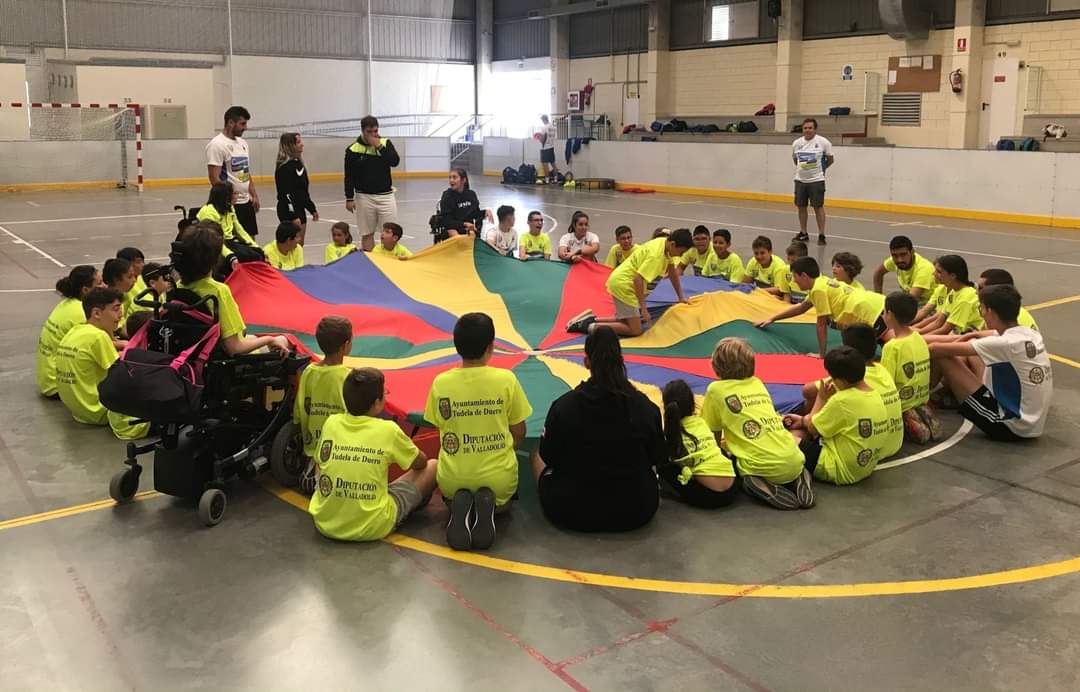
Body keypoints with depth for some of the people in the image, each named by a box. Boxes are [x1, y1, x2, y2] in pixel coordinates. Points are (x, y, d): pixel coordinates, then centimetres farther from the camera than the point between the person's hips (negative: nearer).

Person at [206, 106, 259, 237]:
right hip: (230, 205, -9)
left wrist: (254, 196, 12)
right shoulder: (217, 145, -14)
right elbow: (214, 179, -18)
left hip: (246, 202, 9)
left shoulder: (242, 143, 13)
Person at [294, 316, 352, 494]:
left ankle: (313, 469, 5)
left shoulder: (308, 372, -5)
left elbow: (298, 417, 1)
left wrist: (308, 441, 17)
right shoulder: (349, 377, -19)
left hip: (315, 447, 6)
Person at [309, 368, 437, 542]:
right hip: (371, 529, -5)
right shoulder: (388, 430, -11)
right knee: (432, 467, 12)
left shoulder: (331, 423, -2)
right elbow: (420, 463, 7)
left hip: (325, 525, 5)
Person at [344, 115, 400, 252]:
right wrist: (349, 198, -3)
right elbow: (349, 176, 0)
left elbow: (395, 161, -13)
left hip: (386, 195, 1)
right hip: (365, 197, -1)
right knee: (367, 234, 5)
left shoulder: (385, 143, 2)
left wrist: (379, 146, -17)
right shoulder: (353, 149, -3)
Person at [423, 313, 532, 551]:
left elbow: (441, 431, 3)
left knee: (452, 495, 36)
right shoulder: (506, 379, -12)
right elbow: (519, 435, -3)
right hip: (498, 477, -1)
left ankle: (460, 507, -1)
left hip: (453, 479, 1)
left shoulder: (441, 383, -8)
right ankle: (488, 505, -3)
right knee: (503, 501, 34)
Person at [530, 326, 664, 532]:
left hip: (573, 514, -2)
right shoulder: (646, 407, -11)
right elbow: (658, 459, 3)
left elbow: (548, 458, -3)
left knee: (536, 455, 24)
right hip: (636, 513, 2)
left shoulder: (564, 406, -16)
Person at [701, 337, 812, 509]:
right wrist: (732, 441, 38)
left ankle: (765, 490, -7)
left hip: (763, 468, -6)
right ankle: (796, 481, 6)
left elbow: (714, 435, 9)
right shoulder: (758, 383, 16)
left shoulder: (716, 389, 2)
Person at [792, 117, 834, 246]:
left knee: (818, 207, -2)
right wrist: (802, 168, 11)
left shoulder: (823, 142, -7)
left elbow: (830, 159, 5)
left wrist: (820, 168, 5)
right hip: (800, 179, 4)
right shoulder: (796, 143, 3)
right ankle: (803, 233, 21)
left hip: (816, 180, -4)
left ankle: (821, 235, 4)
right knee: (801, 206, 8)